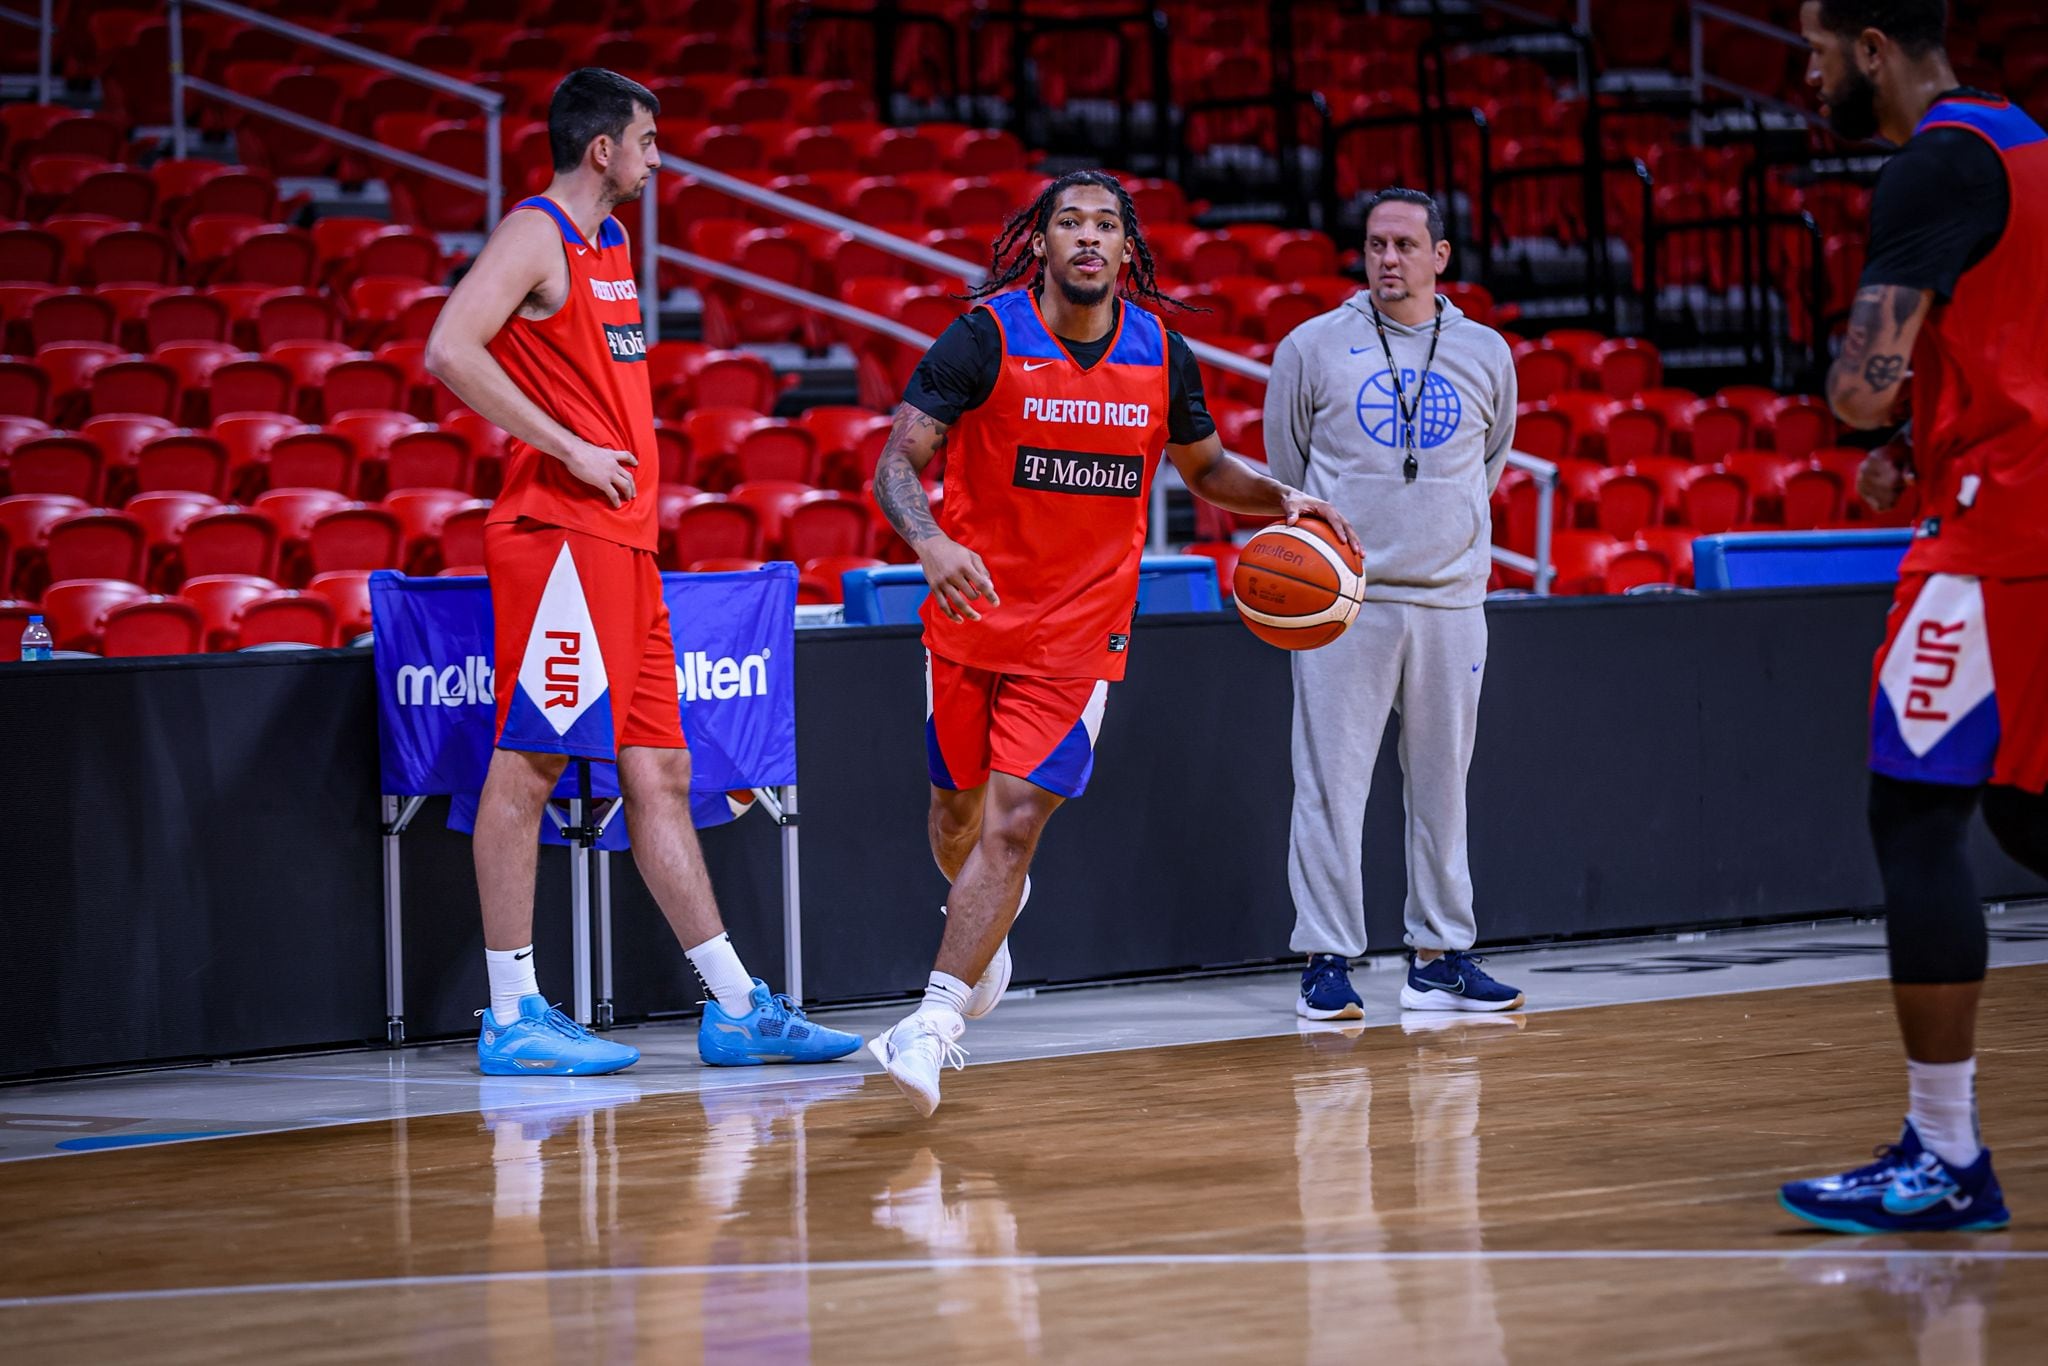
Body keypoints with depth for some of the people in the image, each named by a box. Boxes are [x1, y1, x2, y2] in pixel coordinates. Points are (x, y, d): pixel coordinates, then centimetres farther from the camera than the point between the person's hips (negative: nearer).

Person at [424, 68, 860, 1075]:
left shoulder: (611, 245, 21)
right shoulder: (533, 237, -8)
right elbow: (449, 352, -21)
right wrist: (572, 450, -19)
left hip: (620, 540, 10)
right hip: (556, 537, -10)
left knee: (659, 774, 9)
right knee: (527, 764, -6)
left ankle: (735, 1009, 10)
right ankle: (510, 1018, -4)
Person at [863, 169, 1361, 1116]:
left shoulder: (1160, 353, 0)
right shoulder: (986, 337, -11)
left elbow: (1205, 469, 17)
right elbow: (897, 464, -14)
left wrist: (1282, 499, -2)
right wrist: (931, 544, -33)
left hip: (1080, 630, 0)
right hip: (973, 612, 0)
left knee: (1017, 821, -13)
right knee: (959, 806, 15)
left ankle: (934, 1022, -14)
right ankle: (984, 927, 49)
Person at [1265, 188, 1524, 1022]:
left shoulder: (1486, 355, 8)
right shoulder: (1313, 347, 1)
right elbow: (1285, 472, 12)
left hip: (1450, 601, 2)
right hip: (1341, 601, -2)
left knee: (1441, 788, 7)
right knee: (1331, 784, -5)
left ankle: (1439, 958, 14)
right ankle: (1327, 961, 0)